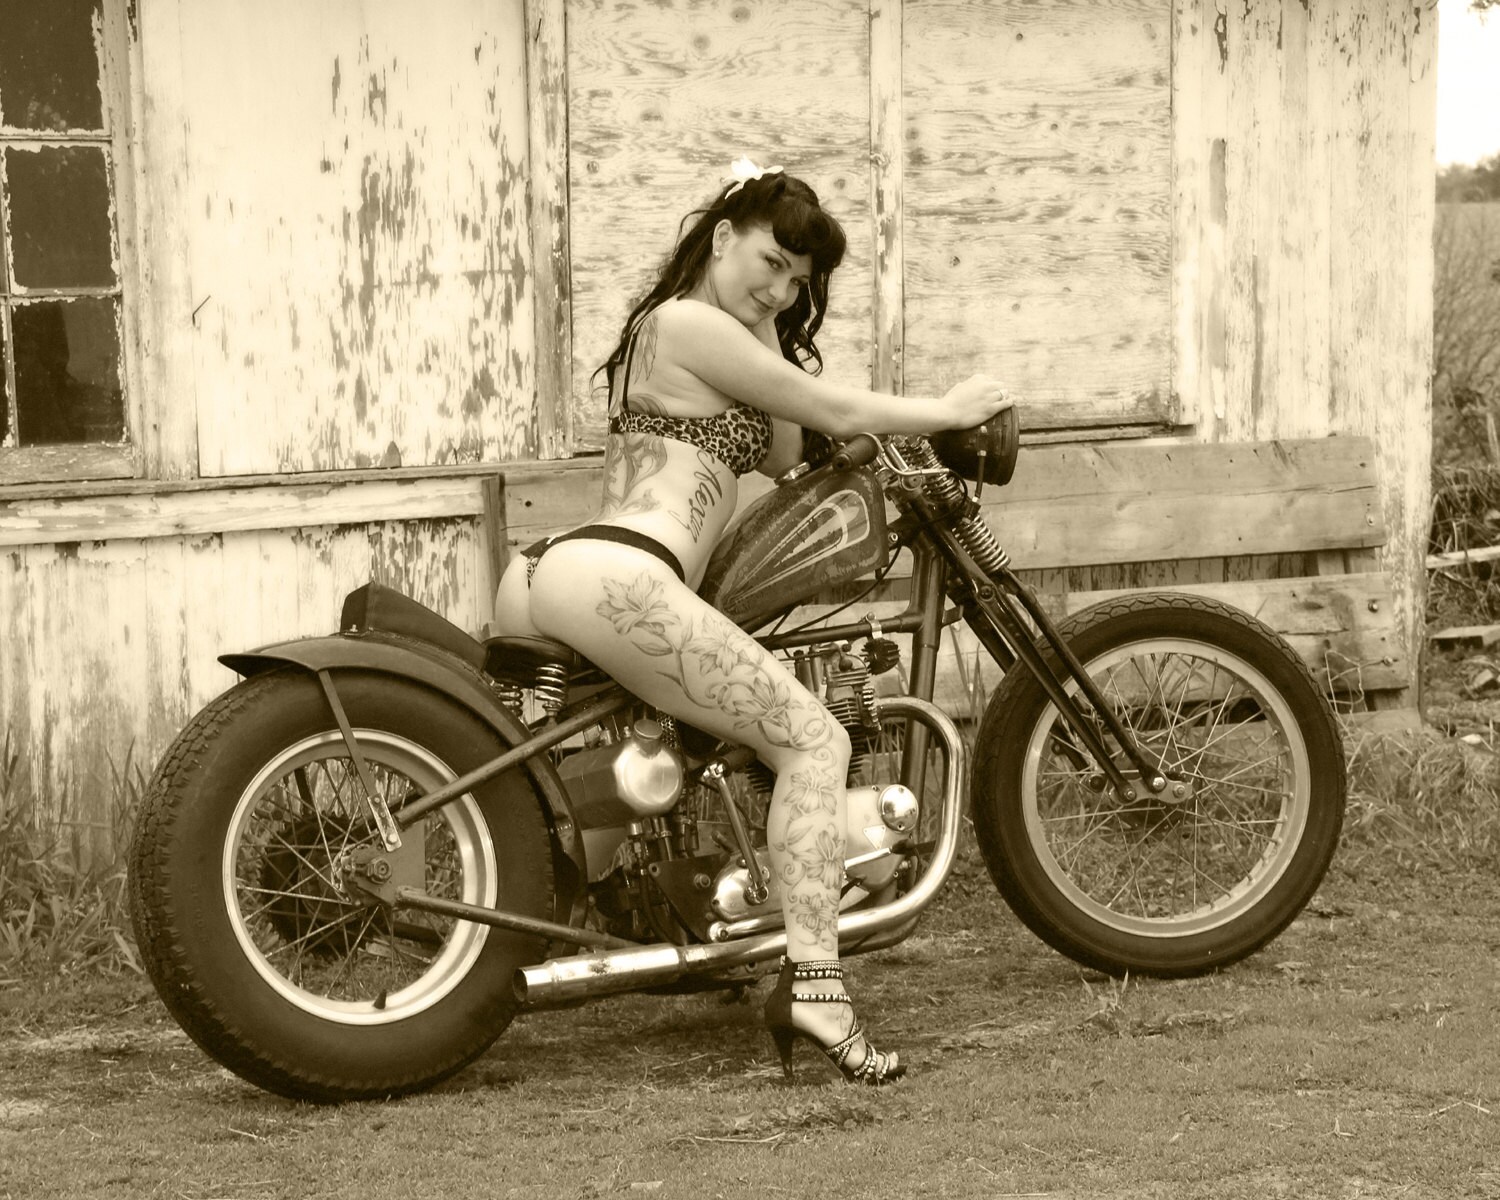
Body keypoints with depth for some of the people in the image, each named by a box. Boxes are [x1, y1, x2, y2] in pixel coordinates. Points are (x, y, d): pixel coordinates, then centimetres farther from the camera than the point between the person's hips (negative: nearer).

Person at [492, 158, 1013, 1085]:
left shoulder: (670, 329, 29)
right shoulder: (691, 324, -2)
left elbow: (782, 456, 24)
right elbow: (833, 412, 0)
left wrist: (770, 329, 17)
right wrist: (949, 410, 14)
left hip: (541, 577, 10)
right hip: (618, 580, -10)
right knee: (815, 739, -8)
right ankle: (812, 985, -19)